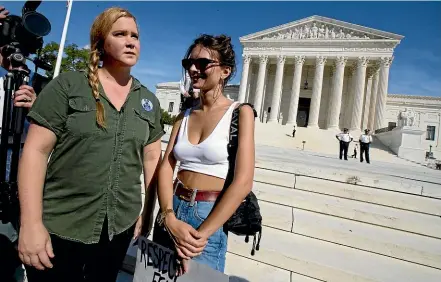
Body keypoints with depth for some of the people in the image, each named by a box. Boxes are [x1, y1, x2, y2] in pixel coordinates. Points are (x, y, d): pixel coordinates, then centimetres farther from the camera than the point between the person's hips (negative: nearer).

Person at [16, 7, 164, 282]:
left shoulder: (149, 101, 4)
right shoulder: (67, 85, -6)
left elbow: (152, 159, 6)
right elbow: (35, 151, -8)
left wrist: (148, 212, 5)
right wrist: (31, 223, -13)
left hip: (120, 227, 3)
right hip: (60, 226, -3)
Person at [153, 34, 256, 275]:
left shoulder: (240, 113, -8)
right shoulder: (184, 117, 6)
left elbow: (243, 183, -16)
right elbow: (165, 168, -1)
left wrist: (201, 234, -16)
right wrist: (169, 217, -16)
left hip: (210, 217, -5)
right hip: (171, 211, 5)